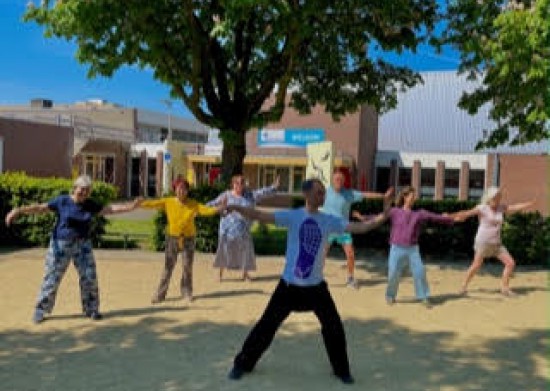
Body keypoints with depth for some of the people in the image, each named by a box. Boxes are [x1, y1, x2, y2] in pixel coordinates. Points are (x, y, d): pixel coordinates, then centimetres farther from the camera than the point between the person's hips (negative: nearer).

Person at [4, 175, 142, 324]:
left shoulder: (90, 205, 0)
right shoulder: (62, 201, -9)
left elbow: (110, 209, 2)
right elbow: (40, 208, -12)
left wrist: (130, 206, -6)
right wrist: (19, 210, -24)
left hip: (82, 245, 3)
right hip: (61, 244, -3)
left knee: (89, 276, 0)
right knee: (52, 277, 0)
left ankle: (91, 309, 15)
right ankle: (40, 310, 15)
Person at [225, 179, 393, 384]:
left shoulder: (329, 220, -1)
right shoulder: (292, 216, -10)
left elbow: (359, 227, -5)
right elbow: (261, 216, -18)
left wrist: (383, 216, -19)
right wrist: (236, 207, -32)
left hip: (316, 286, 3)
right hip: (289, 285, -2)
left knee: (334, 327, 6)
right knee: (267, 325, 4)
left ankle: (341, 370, 29)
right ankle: (242, 364, 23)